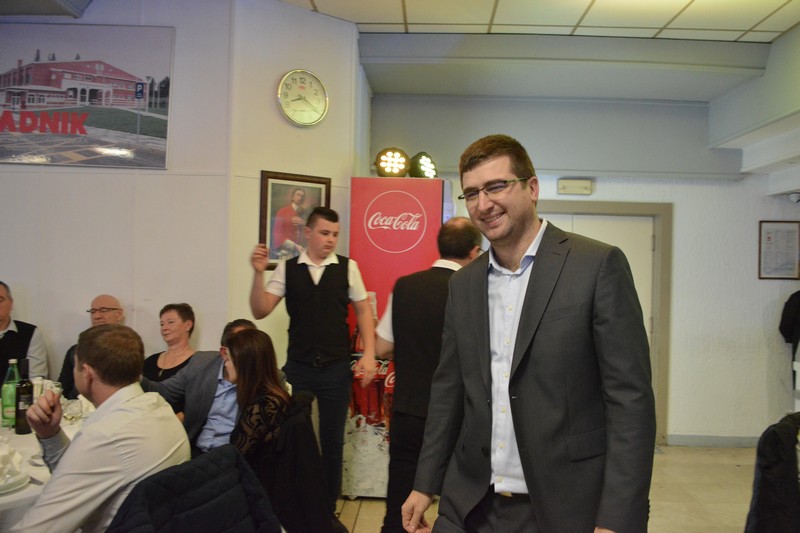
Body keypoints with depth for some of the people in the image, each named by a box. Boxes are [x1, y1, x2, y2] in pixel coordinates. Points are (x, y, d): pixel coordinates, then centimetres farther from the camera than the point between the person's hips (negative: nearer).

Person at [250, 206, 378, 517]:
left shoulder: (347, 267, -2)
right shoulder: (287, 268, 0)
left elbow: (363, 310, 3)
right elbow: (260, 311, -3)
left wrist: (368, 354, -5)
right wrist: (259, 273, -17)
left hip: (337, 368, 0)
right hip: (297, 367, 1)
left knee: (332, 439, 12)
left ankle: (329, 506, 29)